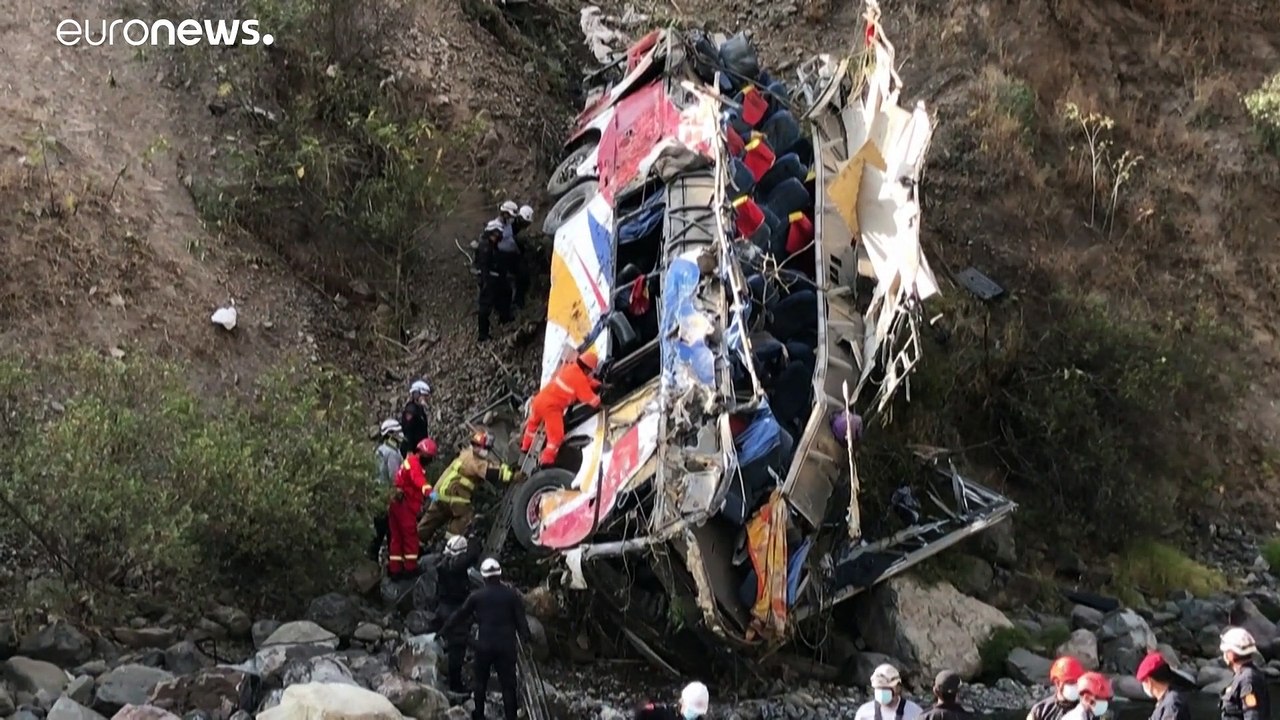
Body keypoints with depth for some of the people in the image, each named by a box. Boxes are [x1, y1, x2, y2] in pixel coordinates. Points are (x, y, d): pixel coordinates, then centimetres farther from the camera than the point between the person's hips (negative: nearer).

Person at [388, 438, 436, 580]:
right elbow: (418, 479, -31)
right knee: (410, 536, -3)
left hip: (396, 503, 10)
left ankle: (394, 569, 16)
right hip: (405, 504, -10)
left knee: (397, 537, 12)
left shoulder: (409, 461, 23)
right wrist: (428, 491, -47)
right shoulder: (414, 463, -11)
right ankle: (410, 568, -1)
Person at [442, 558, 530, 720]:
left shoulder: (476, 596, -3)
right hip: (507, 645, -1)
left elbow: (459, 615, 6)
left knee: (481, 682, 19)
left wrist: (444, 631, 18)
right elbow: (521, 620, -3)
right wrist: (525, 638, 8)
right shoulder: (512, 594, -5)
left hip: (484, 645, 1)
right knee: (508, 684, 4)